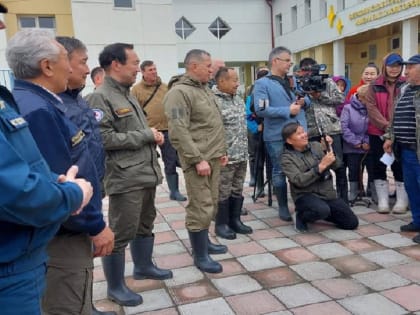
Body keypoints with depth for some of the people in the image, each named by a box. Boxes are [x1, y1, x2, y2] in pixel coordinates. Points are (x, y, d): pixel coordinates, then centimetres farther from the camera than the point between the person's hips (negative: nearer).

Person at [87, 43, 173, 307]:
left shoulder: (128, 94, 15)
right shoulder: (101, 97, -13)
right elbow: (104, 138, -23)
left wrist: (153, 135, 7)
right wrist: (146, 135, -16)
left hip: (147, 174, 9)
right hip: (125, 179, -9)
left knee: (145, 226, 21)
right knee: (121, 234, 2)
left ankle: (144, 267, 40)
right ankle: (116, 286, 17)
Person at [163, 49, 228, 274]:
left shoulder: (205, 89, 17)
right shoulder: (179, 93, -13)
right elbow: (179, 133, -20)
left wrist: (221, 151, 20)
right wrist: (198, 159, -21)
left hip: (213, 158, 9)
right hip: (198, 160, -9)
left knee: (210, 205, 16)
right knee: (200, 208, -3)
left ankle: (204, 242, 31)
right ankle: (200, 256, 9)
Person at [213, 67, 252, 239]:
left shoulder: (239, 99, 12)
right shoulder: (214, 101, -16)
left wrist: (245, 150, 18)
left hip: (241, 155, 8)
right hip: (225, 157, -8)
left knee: (238, 190, 16)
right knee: (223, 192, 4)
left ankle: (235, 220, 29)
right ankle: (221, 224, 18)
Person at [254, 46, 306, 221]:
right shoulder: (262, 84, -5)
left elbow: (303, 100, 24)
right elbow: (261, 110, -18)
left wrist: (303, 101, -1)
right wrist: (288, 111, -17)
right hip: (277, 136, -6)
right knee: (280, 172, 5)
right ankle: (283, 207, 18)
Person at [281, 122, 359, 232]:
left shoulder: (316, 145, 5)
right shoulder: (287, 158, -8)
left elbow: (335, 165, 1)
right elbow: (300, 181, -21)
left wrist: (329, 149, -16)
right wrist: (322, 166, -25)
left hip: (328, 193, 6)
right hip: (306, 195, -5)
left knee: (352, 223, 3)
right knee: (322, 210, -37)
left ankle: (322, 213, 22)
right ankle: (301, 216, -5)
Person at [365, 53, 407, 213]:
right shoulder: (375, 86, 3)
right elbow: (371, 108, -5)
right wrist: (387, 125, -15)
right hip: (378, 132, 1)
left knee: (399, 166, 3)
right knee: (379, 166, 5)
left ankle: (402, 200, 14)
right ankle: (383, 200, 16)